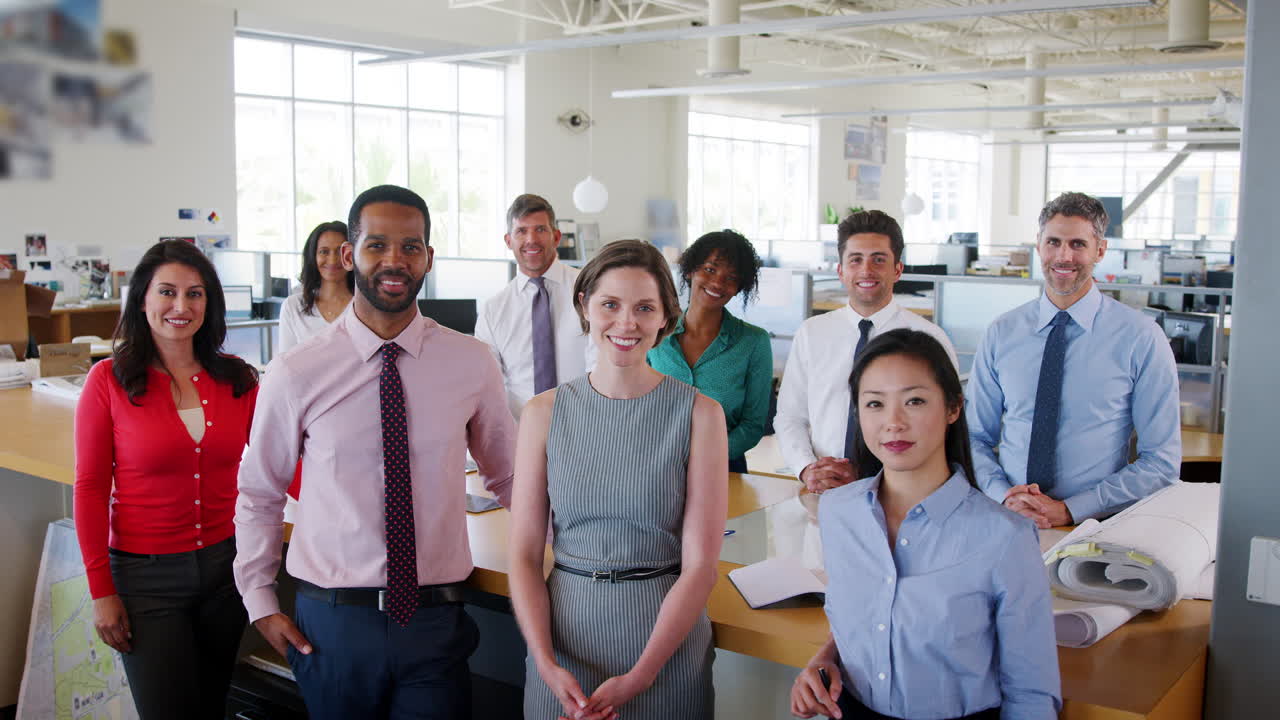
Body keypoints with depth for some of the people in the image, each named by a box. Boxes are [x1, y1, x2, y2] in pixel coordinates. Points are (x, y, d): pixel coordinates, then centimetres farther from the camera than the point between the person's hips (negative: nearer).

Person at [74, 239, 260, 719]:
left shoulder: (237, 380, 1)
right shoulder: (109, 380, -7)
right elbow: (91, 487, -6)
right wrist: (101, 591, -8)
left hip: (224, 565, 3)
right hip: (145, 574, -3)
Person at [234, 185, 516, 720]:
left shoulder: (472, 364, -4)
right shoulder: (295, 375, -7)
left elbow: (508, 477, 9)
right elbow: (258, 494, 6)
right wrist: (261, 604, 5)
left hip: (436, 619, 1)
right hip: (332, 620, 0)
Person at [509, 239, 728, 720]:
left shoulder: (699, 414, -8)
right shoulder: (545, 413, -2)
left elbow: (701, 564, -10)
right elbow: (524, 556, -2)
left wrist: (637, 677, -15)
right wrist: (547, 664, -14)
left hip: (667, 636, -1)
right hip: (564, 633, 2)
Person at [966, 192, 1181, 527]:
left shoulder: (1141, 338, 0)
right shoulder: (1001, 333, 8)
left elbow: (1162, 461, 0)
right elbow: (976, 437, 12)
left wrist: (1070, 510, -8)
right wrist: (1004, 496, -7)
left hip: (1097, 533, -1)